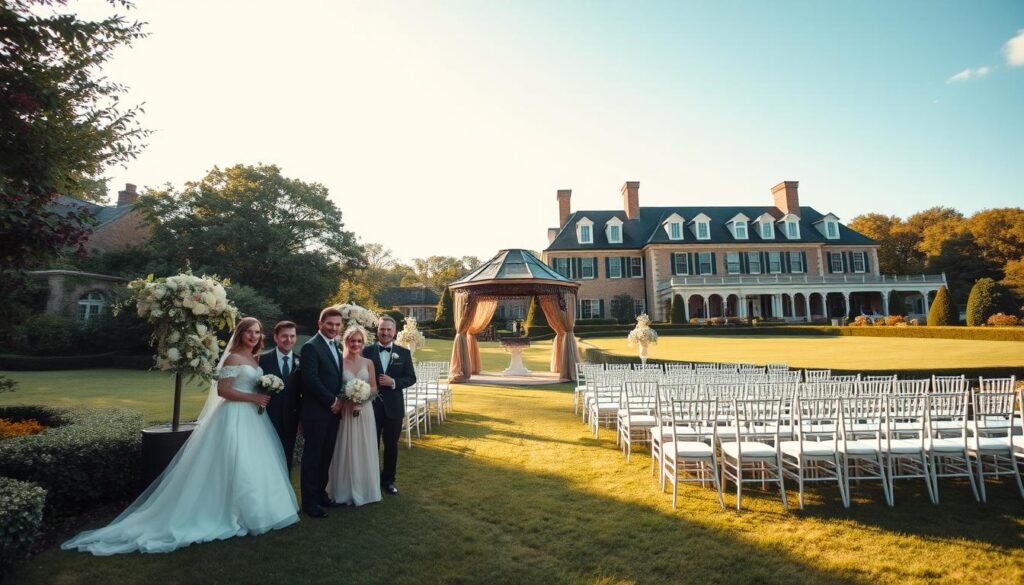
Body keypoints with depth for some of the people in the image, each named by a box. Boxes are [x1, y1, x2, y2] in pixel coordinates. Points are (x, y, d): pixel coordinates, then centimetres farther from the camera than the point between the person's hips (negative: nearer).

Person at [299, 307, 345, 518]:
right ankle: (310, 502, 14)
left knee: (326, 455, 14)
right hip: (316, 411, -8)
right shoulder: (311, 346, -14)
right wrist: (332, 401, -14)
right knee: (313, 455, 3)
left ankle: (320, 493, 28)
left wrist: (338, 400, 3)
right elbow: (310, 380, -21)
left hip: (333, 410, 8)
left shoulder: (335, 346, 13)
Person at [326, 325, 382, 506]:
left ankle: (363, 489, 23)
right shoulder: (338, 362, -3)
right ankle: (345, 491, 20)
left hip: (365, 411, 2)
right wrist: (346, 397, -18)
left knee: (364, 449, 9)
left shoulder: (368, 363, 3)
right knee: (345, 450, 5)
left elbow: (374, 388, 5)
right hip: (344, 410, -2)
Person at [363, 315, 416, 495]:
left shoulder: (404, 353, 0)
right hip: (372, 405, -1)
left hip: (393, 406, 1)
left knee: (391, 445, 13)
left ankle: (388, 480, 30)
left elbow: (411, 378, -1)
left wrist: (393, 382, -16)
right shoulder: (367, 351, -4)